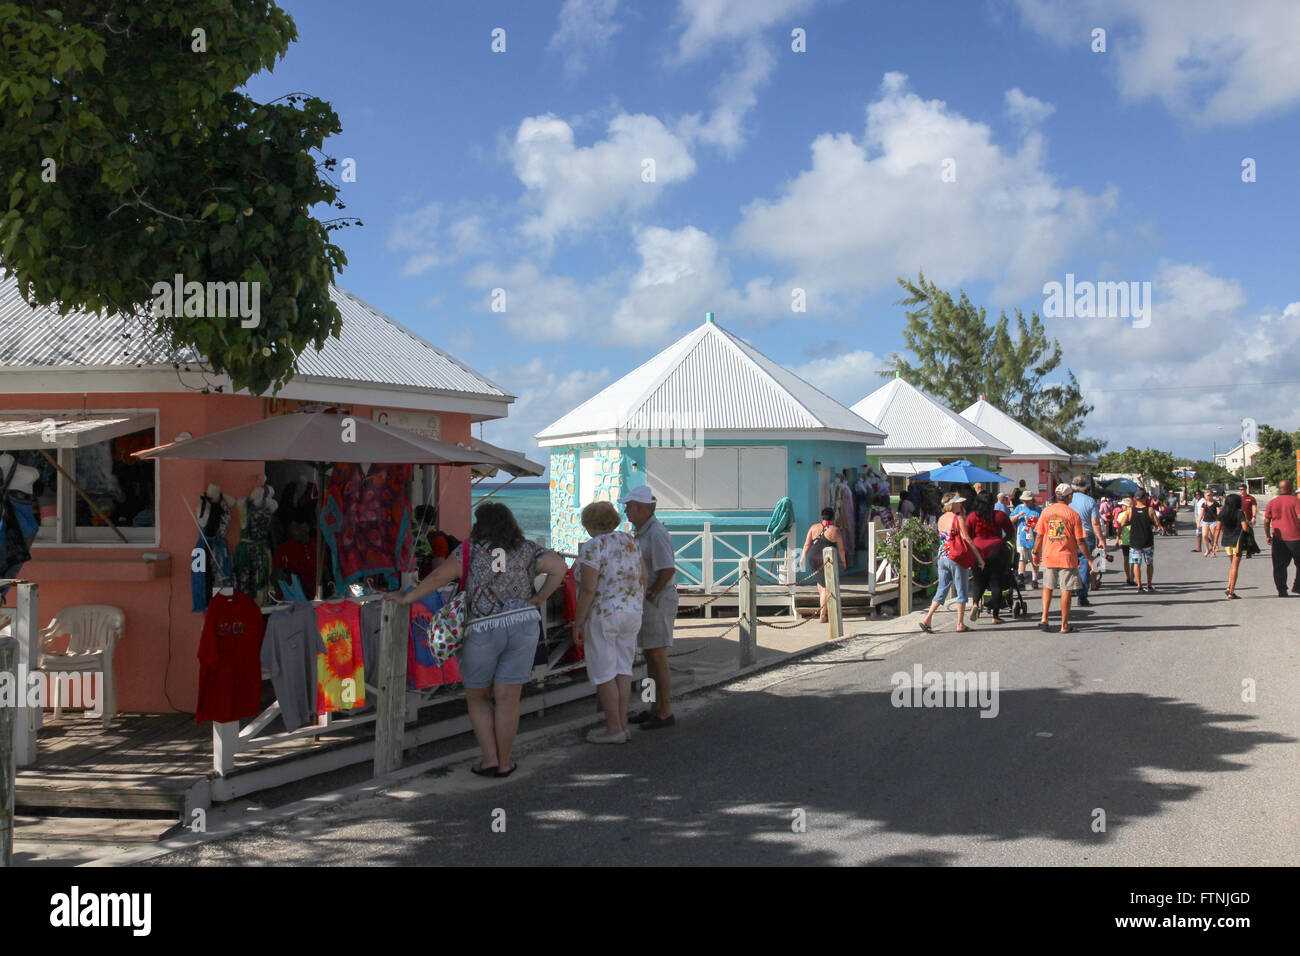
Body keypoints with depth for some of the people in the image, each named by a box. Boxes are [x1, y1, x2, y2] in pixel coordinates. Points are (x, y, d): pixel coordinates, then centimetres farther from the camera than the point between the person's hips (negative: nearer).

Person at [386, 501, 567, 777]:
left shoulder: (470, 549, -2)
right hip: (524, 624, 2)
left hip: (482, 631, -2)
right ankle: (504, 763, 10)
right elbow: (560, 567, -2)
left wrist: (406, 598, 0)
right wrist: (540, 598, 6)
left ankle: (490, 758, 8)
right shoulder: (528, 550, 6)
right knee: (508, 698, 6)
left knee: (477, 697, 15)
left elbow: (439, 577, -8)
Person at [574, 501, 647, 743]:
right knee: (622, 669, 12)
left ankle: (614, 730, 4)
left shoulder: (592, 547, -15)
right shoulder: (629, 541, 6)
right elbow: (643, 577, 9)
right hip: (630, 612, 7)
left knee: (603, 674, 1)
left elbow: (588, 589, -19)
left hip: (602, 615, -7)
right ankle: (623, 725, 14)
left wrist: (578, 622, -12)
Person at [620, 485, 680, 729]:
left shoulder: (657, 533, -18)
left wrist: (650, 595, -16)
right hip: (645, 601, 10)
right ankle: (655, 708, 19)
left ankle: (666, 713, -2)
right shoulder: (643, 532, 14)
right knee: (649, 656, 13)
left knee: (658, 658, -7)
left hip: (657, 600, -10)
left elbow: (668, 570, -25)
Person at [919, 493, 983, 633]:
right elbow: (967, 539, -13)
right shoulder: (958, 518, -11)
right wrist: (979, 557, -8)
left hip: (942, 557, 6)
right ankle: (960, 624, 10)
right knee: (961, 591, 6)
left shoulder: (941, 519, 10)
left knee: (942, 589, 10)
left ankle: (927, 619, -1)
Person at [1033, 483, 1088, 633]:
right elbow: (1080, 541, -9)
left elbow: (1039, 535, 4)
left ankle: (1044, 619, 7)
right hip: (1067, 557, -3)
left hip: (1048, 557, 3)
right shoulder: (1073, 514, -9)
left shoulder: (1046, 511, 1)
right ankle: (1065, 625, 6)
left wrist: (1036, 553, 16)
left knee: (1047, 587, 17)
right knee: (1066, 591, 3)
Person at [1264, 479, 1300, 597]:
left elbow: (1266, 521, 5)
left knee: (1279, 566, 6)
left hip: (1278, 538, 3)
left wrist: (1268, 536, 15)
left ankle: (1281, 590, 6)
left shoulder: (1272, 502, 4)